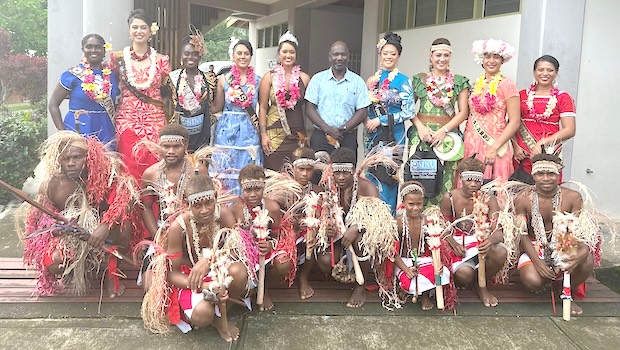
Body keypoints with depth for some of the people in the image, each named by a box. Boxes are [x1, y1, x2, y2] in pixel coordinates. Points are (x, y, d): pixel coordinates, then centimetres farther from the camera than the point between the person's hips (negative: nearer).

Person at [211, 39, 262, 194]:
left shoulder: (257, 80, 5)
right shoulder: (224, 79, 5)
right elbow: (216, 107, 10)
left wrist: (258, 121, -2)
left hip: (249, 131, 0)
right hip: (227, 130, 0)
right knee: (225, 174, 2)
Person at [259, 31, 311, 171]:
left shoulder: (304, 78, 6)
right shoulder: (269, 77, 4)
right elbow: (263, 108, 3)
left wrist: (307, 134, 4)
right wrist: (263, 134, -4)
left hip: (297, 135, 1)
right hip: (274, 134, -1)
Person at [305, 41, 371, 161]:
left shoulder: (357, 81, 8)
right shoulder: (317, 79, 8)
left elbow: (362, 112, 4)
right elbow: (309, 108, 2)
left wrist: (343, 129, -10)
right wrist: (327, 129, -11)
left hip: (347, 138, 0)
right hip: (320, 137, 0)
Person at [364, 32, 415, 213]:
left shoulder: (403, 81, -3)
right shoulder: (373, 79, 11)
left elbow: (408, 112, -9)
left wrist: (380, 120, -12)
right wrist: (366, 120, -2)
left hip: (393, 135, -4)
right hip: (373, 135, 5)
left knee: (387, 179, -3)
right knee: (372, 176, 8)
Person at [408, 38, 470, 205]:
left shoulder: (459, 82, 9)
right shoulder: (419, 79, 11)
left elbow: (463, 112, 3)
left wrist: (444, 130, -9)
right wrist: (420, 126, -7)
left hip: (448, 134, 0)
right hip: (422, 133, 1)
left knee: (445, 180, -5)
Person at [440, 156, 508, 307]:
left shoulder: (488, 199, -3)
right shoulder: (450, 198, -5)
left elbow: (499, 230, -12)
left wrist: (491, 240, -37)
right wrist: (454, 244, -21)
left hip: (481, 242, 2)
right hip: (458, 245, -2)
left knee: (501, 253, -32)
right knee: (464, 273, -33)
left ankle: (480, 283, 0)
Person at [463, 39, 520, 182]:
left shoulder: (507, 84, -4)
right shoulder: (477, 84, 11)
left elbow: (514, 122, -8)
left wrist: (494, 148, -15)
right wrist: (464, 142, 7)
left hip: (493, 148, -4)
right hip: (470, 146, 5)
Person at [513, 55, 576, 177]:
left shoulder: (562, 98, 5)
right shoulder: (522, 95, 11)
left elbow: (569, 131, -3)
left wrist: (542, 143, -12)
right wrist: (516, 146, -5)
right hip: (522, 155, 2)